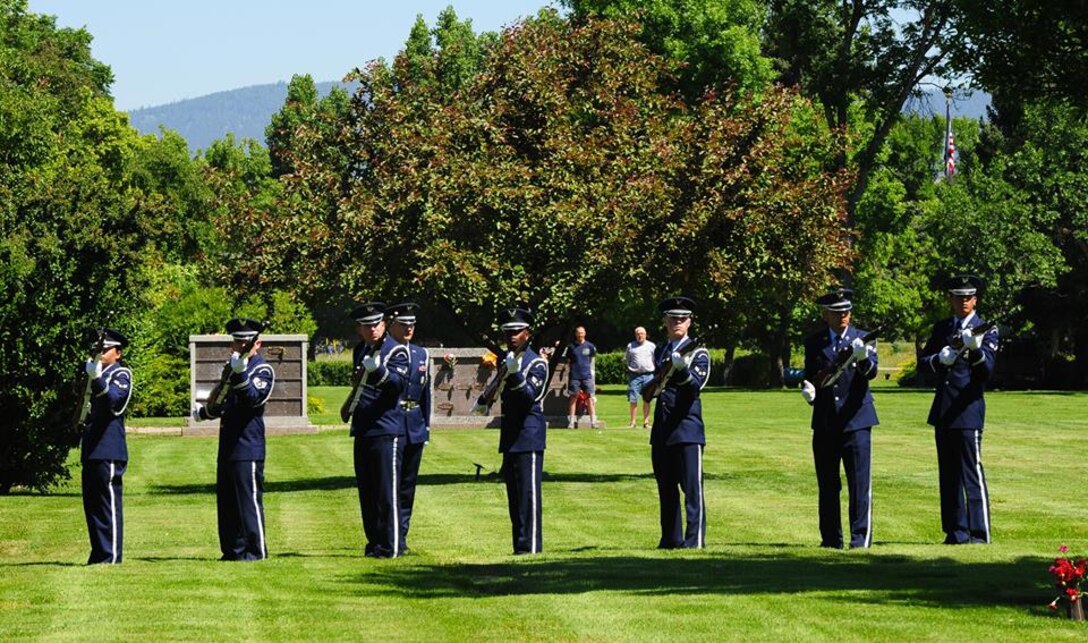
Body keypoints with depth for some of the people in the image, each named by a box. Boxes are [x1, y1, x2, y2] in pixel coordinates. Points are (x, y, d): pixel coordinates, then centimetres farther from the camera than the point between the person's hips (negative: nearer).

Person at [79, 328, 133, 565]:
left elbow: (115, 399, -23)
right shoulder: (94, 372, 21)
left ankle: (111, 555, -6)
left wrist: (97, 379, -37)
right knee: (91, 503, 8)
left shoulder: (121, 374, -3)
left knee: (109, 502, -7)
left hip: (109, 451, -8)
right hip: (91, 450, 8)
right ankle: (99, 554, 13)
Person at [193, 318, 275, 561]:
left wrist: (240, 374, -36)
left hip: (248, 447, -8)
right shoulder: (231, 366, 18)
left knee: (249, 499, -7)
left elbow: (255, 398, -25)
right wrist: (204, 412, 29)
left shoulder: (262, 370, -6)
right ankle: (233, 549, 15)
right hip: (227, 447, 8)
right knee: (226, 501, 9)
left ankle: (256, 550, -3)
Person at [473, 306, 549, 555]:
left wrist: (515, 373, -34)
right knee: (514, 493, 10)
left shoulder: (536, 363, -9)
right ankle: (520, 544, 15)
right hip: (510, 436, 8)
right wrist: (483, 401, 28)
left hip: (529, 435, -8)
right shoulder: (506, 360, 14)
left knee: (528, 492, -10)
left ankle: (530, 546, -11)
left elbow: (530, 396, -22)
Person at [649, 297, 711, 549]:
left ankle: (695, 539, -11)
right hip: (662, 428, 6)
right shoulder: (659, 352, 17)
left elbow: (696, 383, -18)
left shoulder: (698, 353, 0)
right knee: (666, 488, 9)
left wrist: (682, 368, -35)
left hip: (687, 426, -6)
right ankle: (671, 539, 16)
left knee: (692, 486, -10)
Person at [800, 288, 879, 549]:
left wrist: (864, 358, -36)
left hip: (855, 420, -2)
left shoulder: (863, 339, 3)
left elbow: (872, 372, -13)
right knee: (827, 486, 7)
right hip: (824, 423, 3)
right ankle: (831, 540, 14)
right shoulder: (814, 342, 9)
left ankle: (860, 538, -5)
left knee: (860, 483, -8)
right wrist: (807, 389, -7)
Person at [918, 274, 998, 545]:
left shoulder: (986, 330, -1)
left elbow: (987, 370, -12)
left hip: (968, 410, -6)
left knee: (972, 475, -10)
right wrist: (940, 358, -11)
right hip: (943, 411, 6)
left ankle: (979, 535, -10)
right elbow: (922, 363, 10)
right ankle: (956, 532, 16)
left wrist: (976, 349, -31)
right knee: (949, 476, 9)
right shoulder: (941, 328, 14)